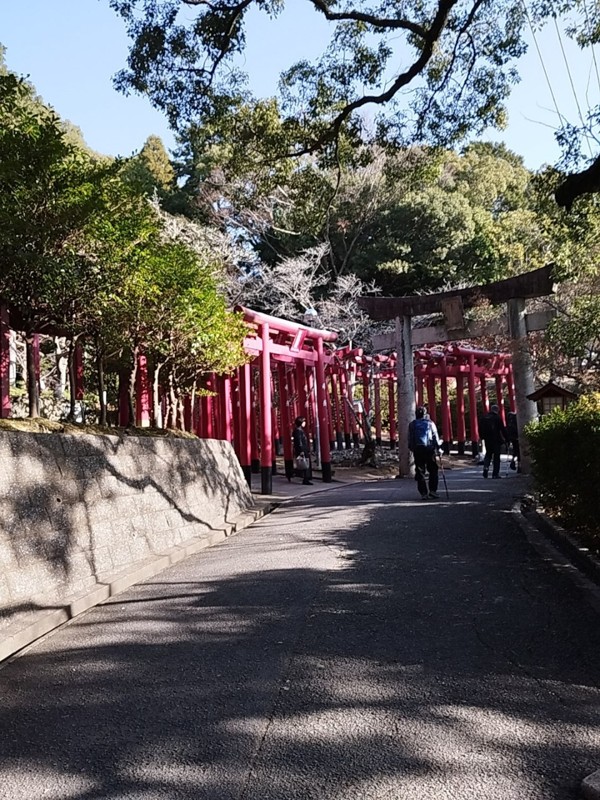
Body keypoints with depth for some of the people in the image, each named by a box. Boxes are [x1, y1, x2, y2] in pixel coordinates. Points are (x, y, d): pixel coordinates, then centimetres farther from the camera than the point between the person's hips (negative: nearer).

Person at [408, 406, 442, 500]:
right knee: (433, 471, 9)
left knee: (420, 472, 5)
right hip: (429, 450, -1)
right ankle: (432, 491, 1)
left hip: (417, 451, 1)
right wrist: (438, 446, 14)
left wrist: (411, 449, 17)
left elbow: (410, 439, 5)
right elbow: (435, 438, 2)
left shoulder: (412, 425, 7)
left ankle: (424, 493, 1)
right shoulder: (430, 423, 4)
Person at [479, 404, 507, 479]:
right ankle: (495, 473, 2)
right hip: (496, 440, -4)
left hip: (487, 439, 4)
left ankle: (486, 467, -4)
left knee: (488, 454, 18)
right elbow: (502, 429, -9)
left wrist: (483, 437, 18)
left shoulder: (484, 417, 7)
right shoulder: (497, 418, -8)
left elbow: (480, 429, 11)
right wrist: (505, 438, -2)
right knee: (496, 456, 3)